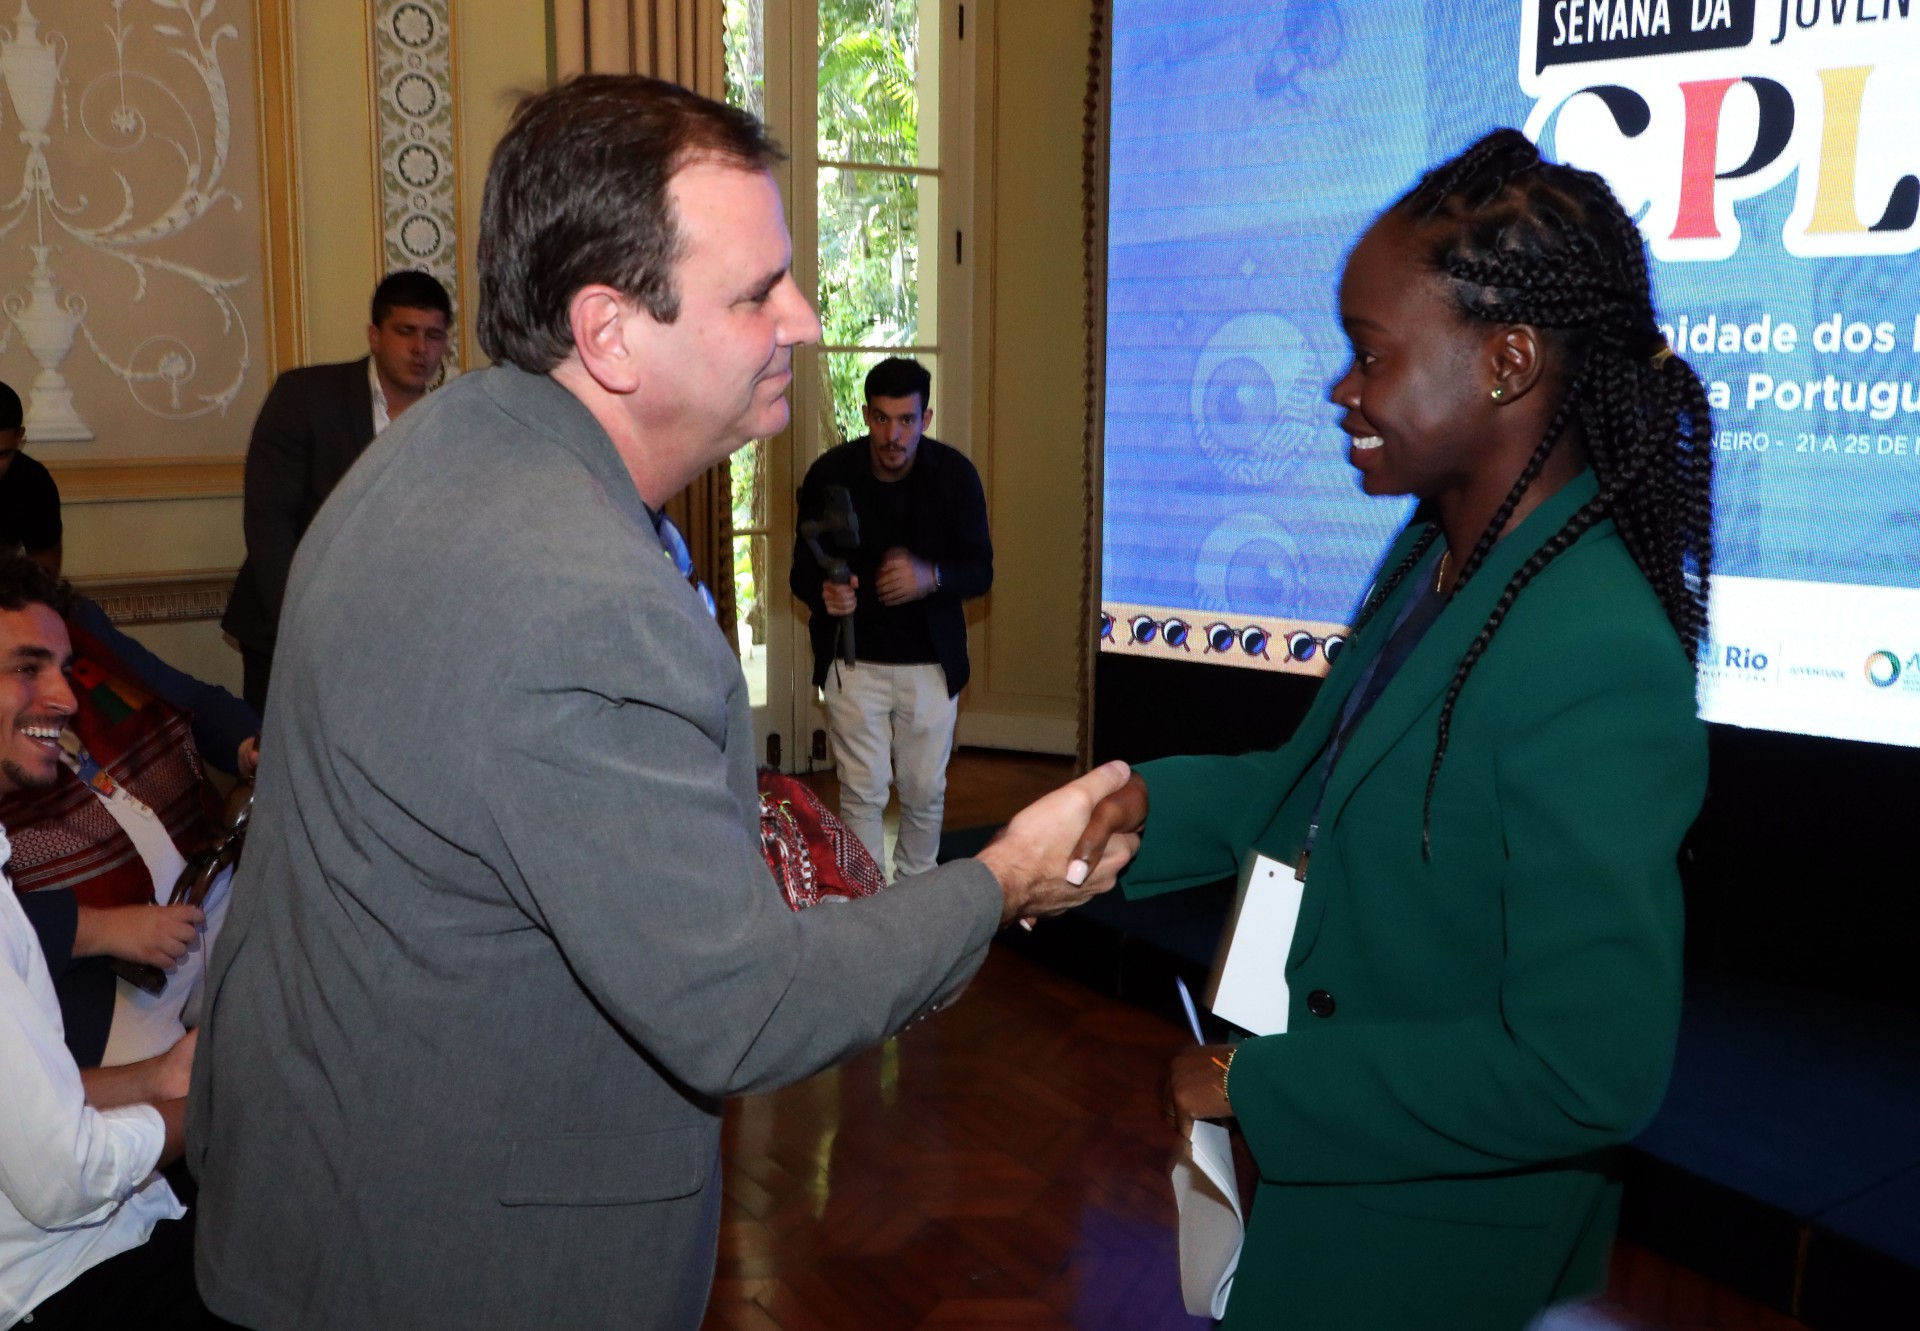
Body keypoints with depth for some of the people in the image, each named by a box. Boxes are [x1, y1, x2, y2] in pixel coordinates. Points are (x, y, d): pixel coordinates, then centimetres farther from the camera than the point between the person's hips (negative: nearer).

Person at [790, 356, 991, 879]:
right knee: (862, 792, 0)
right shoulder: (830, 473, -9)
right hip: (853, 659, -1)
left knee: (925, 790, 11)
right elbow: (802, 568, -2)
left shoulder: (955, 474, -8)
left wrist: (932, 577, -29)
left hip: (930, 660, 1)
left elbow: (980, 571, -7)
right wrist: (823, 592, -26)